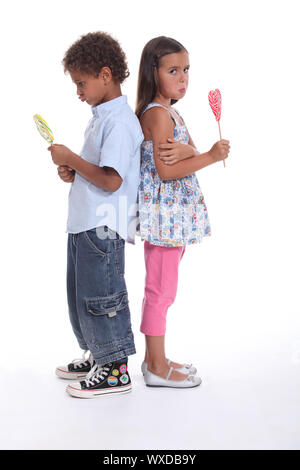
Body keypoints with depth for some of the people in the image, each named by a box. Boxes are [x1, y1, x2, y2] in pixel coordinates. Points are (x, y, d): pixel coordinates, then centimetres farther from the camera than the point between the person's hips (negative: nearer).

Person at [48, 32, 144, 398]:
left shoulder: (121, 122, -17)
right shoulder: (101, 117, 15)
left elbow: (111, 180, -25)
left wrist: (70, 158, -15)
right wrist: (73, 173, 5)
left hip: (103, 227, -10)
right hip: (84, 223, 10)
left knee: (100, 296, -1)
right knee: (80, 293, 18)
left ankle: (116, 370, 13)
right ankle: (97, 356, 33)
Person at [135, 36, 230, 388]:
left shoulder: (170, 112, 16)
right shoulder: (157, 114, -15)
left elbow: (193, 152, 5)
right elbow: (165, 170, -21)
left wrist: (185, 150, -18)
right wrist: (211, 156, -16)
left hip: (172, 211, 10)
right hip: (163, 211, -10)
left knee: (159, 290, 15)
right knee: (161, 290, -2)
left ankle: (154, 359, 27)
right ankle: (158, 369, 9)